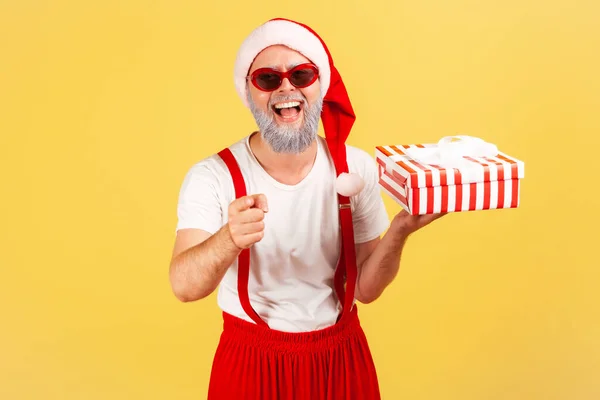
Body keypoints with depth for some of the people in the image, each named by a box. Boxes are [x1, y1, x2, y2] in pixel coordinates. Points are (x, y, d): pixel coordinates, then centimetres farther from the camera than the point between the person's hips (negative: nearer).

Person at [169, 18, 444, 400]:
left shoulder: (357, 167, -9)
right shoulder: (211, 177, -14)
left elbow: (365, 289, -6)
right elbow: (184, 286, -26)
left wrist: (399, 231, -23)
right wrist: (229, 241, -45)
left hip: (342, 359, 2)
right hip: (252, 363, -1)